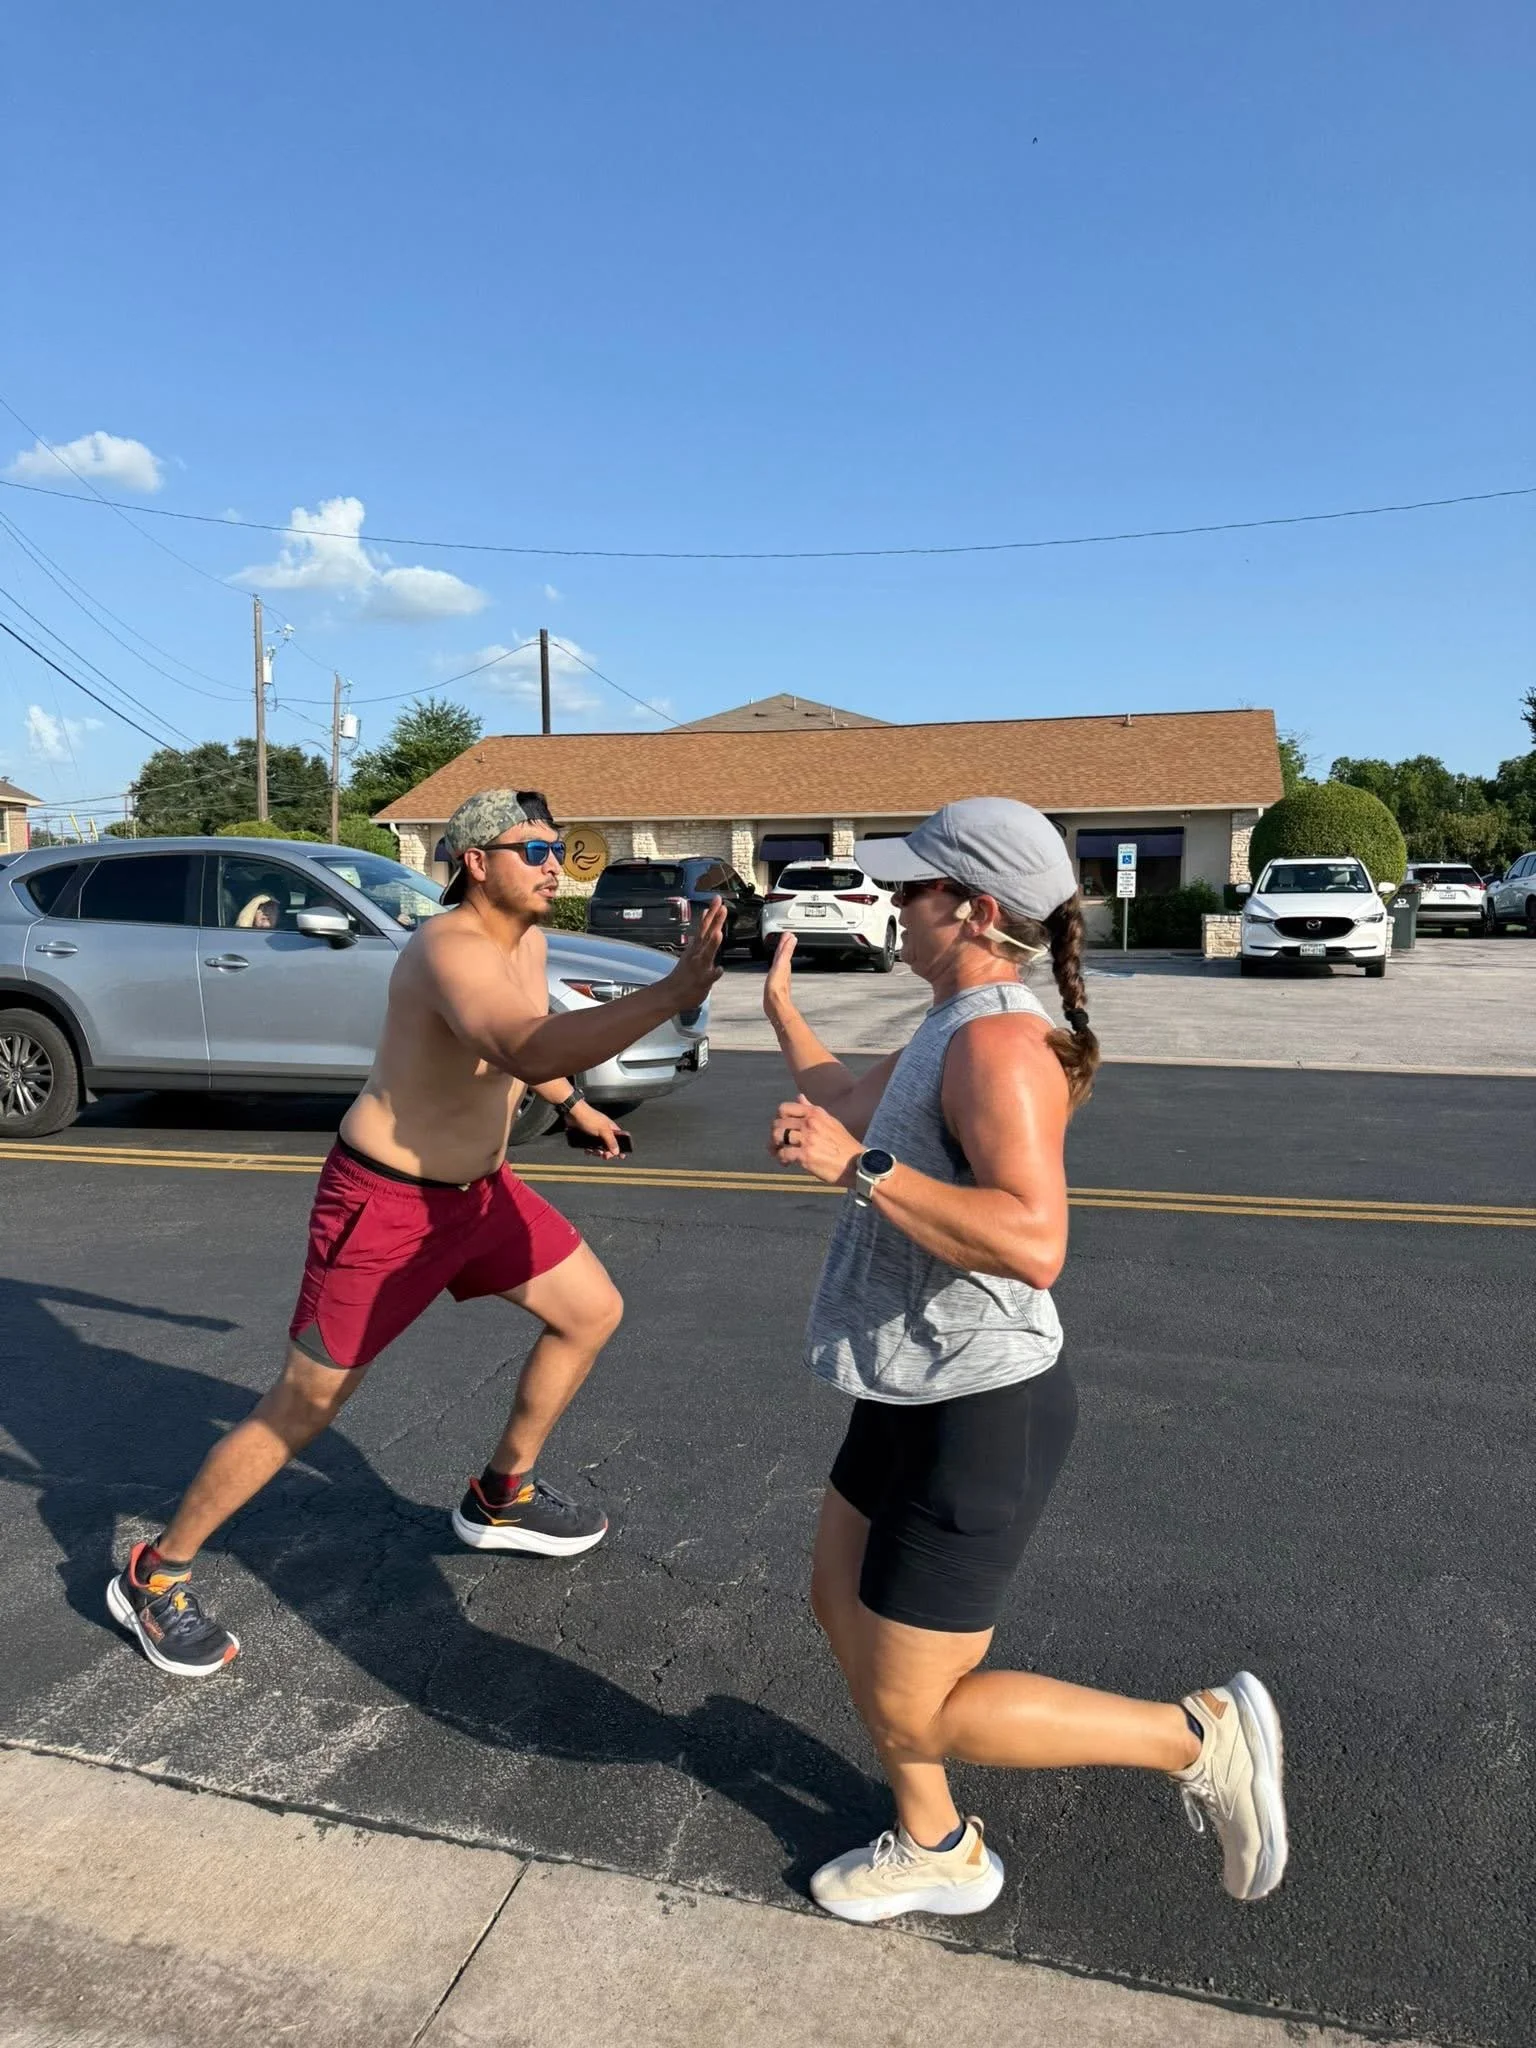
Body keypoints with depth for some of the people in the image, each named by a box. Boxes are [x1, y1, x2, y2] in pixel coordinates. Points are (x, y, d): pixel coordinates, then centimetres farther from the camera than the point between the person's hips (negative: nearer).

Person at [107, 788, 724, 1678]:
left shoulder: (527, 939, 1)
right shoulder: (452, 948, -28)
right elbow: (526, 1052, -47)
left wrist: (576, 1106, 26)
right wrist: (674, 993, -53)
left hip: (479, 1188, 9)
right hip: (384, 1205, -9)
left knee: (594, 1312, 13)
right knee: (301, 1412, 1)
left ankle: (503, 1496, 31)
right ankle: (156, 1575, 23)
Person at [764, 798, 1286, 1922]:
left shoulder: (998, 1041, -25)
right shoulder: (955, 1029, 7)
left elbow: (1034, 1243, -39)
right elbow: (849, 1102, 26)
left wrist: (858, 1168, -36)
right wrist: (777, 1002, 32)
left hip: (977, 1416, -10)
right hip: (922, 1397, 10)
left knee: (915, 1710, 4)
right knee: (842, 1604, 22)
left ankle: (1201, 1735, 16)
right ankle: (938, 1851, 42)